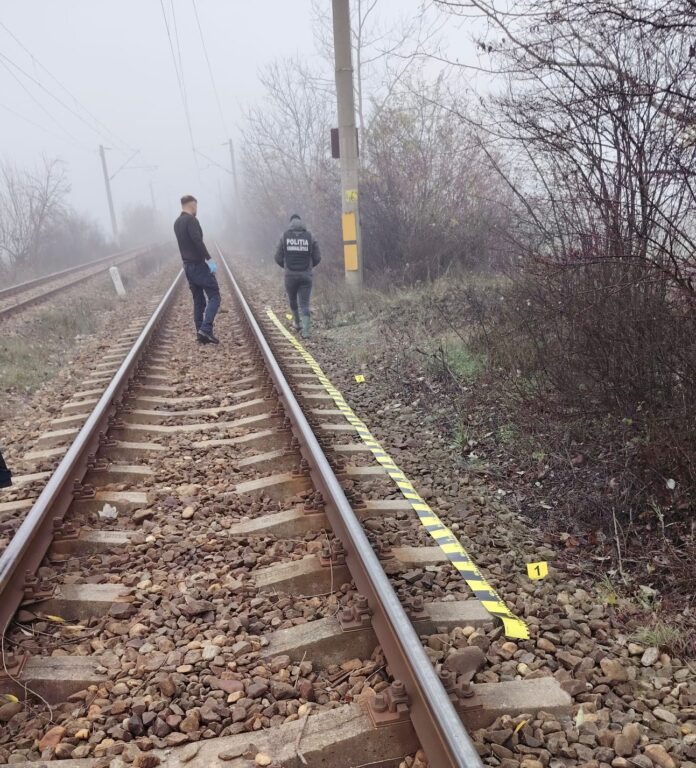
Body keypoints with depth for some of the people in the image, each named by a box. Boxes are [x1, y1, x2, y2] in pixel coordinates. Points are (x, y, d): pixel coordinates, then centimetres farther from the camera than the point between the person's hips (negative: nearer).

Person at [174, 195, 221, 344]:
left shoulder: (177, 223, 14)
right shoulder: (191, 220, -13)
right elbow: (198, 241, -24)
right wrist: (209, 259, -24)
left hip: (188, 266, 9)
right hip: (199, 265, -8)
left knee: (198, 301, 11)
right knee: (214, 296, -5)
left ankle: (201, 334, 9)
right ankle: (206, 329, -19)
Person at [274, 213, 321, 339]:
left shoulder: (284, 237, -1)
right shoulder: (310, 237, 0)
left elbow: (278, 258, 0)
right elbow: (317, 258, 1)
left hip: (290, 275, 0)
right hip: (306, 275, 0)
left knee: (292, 299, 24)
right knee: (304, 304, 2)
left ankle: (297, 323, 40)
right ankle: (306, 330, -12)